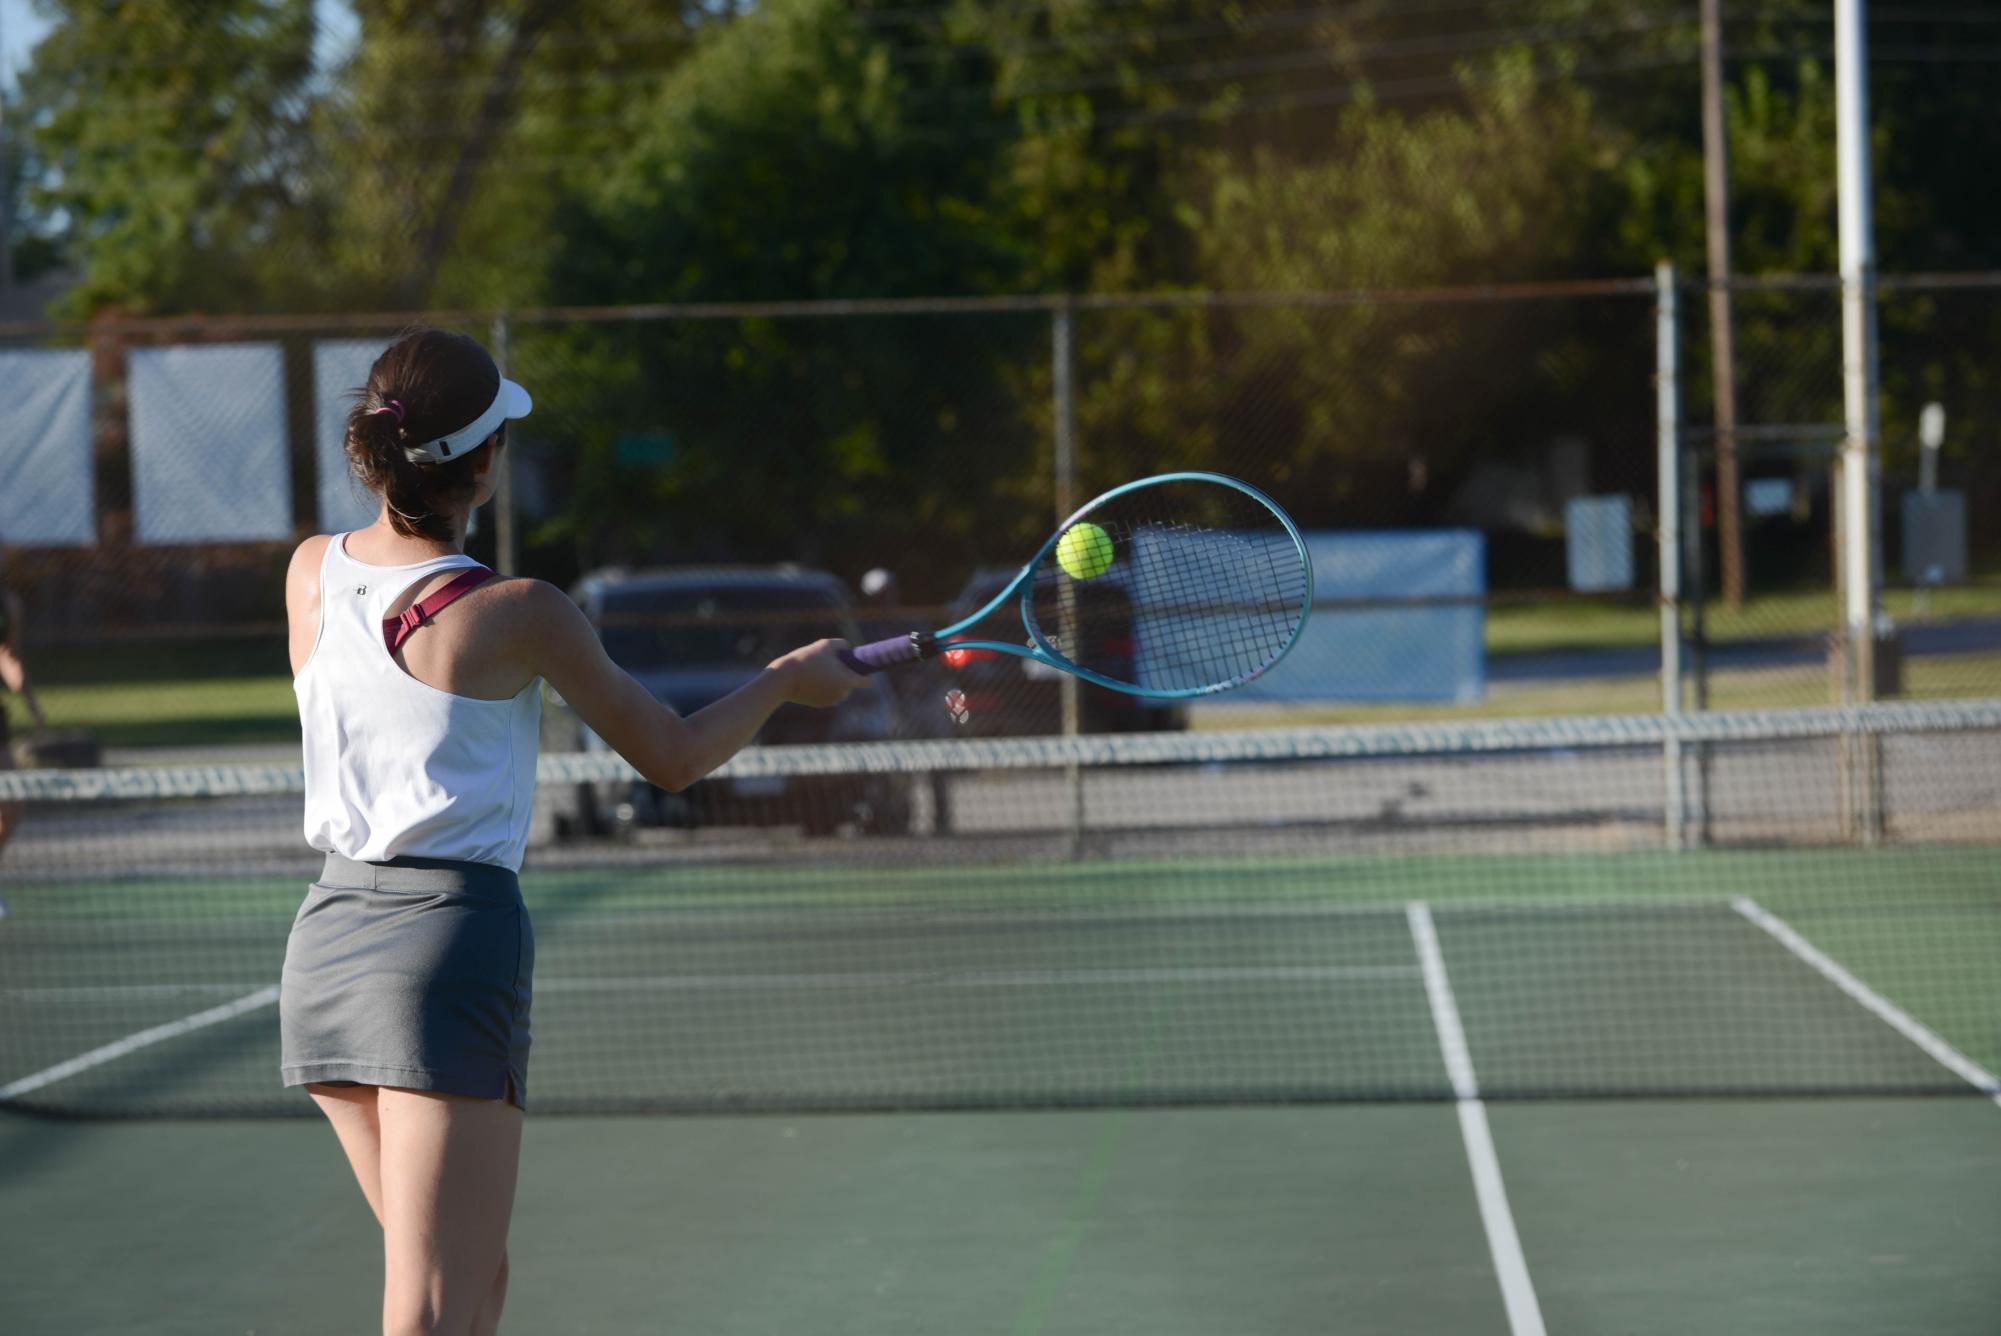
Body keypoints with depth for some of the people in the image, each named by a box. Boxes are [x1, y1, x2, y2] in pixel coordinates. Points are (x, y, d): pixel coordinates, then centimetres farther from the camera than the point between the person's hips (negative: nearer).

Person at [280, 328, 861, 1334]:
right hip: (450, 944, -7)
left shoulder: (312, 573, 4)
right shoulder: (518, 615, -10)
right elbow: (673, 757, 2)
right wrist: (788, 681, 18)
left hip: (325, 939, 7)